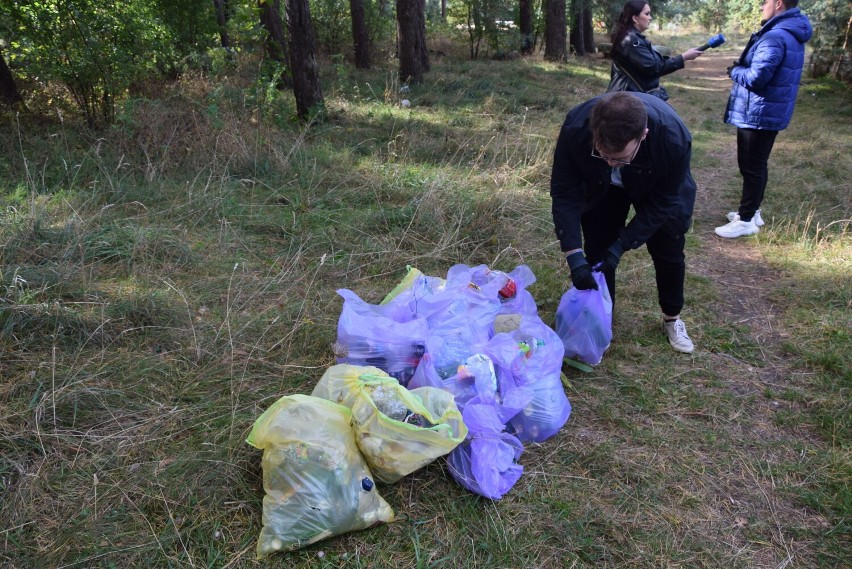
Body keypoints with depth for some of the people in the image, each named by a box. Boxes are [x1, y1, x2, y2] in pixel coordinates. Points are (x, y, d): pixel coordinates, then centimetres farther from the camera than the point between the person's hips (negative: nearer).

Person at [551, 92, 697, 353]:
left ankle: (672, 318, 31)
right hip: (601, 189, 1)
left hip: (657, 188, 0)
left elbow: (661, 202, -26)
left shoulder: (674, 138, -42)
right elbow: (565, 193, -29)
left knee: (669, 252, 8)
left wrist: (622, 244, -30)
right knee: (597, 253, -1)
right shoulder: (575, 128, -40)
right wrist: (573, 254, -35)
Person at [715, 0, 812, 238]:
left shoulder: (775, 37, -22)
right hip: (768, 113, 10)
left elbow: (755, 78, -27)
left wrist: (735, 70, -8)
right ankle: (751, 211, 30)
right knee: (756, 166, 19)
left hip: (759, 114, -10)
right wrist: (741, 68, 3)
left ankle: (746, 220, 7)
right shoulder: (792, 34, 13)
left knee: (751, 168, -1)